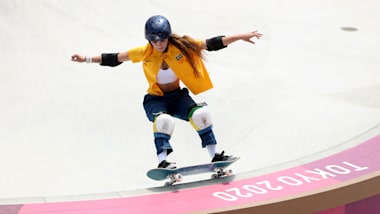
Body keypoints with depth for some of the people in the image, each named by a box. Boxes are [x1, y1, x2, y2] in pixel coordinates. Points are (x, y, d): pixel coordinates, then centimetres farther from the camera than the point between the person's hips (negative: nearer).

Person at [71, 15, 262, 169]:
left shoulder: (181, 46, -14)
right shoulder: (145, 53, -14)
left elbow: (212, 44, -14)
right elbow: (114, 59, -6)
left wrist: (241, 37, -17)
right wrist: (87, 59, -9)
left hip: (177, 96, 2)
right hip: (156, 99, -2)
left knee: (201, 115, -23)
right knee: (163, 120, -35)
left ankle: (215, 156, -7)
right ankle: (162, 161, -24)